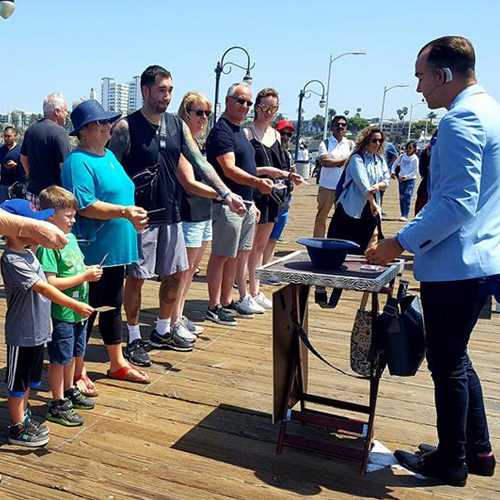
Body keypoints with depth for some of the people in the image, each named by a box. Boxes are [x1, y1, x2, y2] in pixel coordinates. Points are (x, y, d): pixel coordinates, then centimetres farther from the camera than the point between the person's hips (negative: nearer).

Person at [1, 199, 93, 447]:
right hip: (21, 333, -9)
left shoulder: (28, 253, 7)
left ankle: (25, 417, 36)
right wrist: (75, 305, -30)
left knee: (29, 379, 21)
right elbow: (42, 288, -28)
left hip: (36, 330, 9)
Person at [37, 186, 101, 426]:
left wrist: (91, 271, -1)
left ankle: (70, 391, 41)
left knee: (73, 354, 23)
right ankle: (58, 405, 19)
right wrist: (84, 277, -23)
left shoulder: (71, 238, 7)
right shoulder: (48, 245, -20)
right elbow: (50, 282, -26)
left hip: (77, 310, 8)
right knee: (60, 359, 5)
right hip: (61, 314, -8)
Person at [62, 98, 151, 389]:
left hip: (115, 248, 9)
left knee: (113, 306, 18)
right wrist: (123, 212, -29)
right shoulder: (78, 162, -13)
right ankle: (78, 372, 18)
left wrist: (134, 219, 13)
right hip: (92, 252, -9)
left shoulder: (109, 155, 15)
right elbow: (85, 206, -23)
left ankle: (118, 363, 33)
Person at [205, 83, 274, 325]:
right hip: (227, 203, -10)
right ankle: (214, 307, 6)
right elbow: (229, 170, -23)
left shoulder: (239, 130, 19)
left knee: (238, 254, 12)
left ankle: (226, 302, 22)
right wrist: (258, 182, -36)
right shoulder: (221, 131, -12)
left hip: (245, 203, 10)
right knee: (222, 256, -3)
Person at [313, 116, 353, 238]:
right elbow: (324, 161, -16)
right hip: (326, 186, -2)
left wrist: (332, 161, -13)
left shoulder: (350, 144, 8)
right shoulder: (325, 143, 0)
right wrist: (345, 159, -10)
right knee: (321, 218, 3)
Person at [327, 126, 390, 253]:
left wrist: (378, 186, -13)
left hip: (370, 208, 6)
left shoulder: (380, 159, 12)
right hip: (354, 207, -6)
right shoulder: (357, 158, -9)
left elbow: (386, 180, 9)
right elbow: (362, 183, -18)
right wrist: (372, 202, -20)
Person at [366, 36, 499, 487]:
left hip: (455, 264, -10)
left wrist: (401, 243, -19)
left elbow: (457, 203, -24)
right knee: (456, 359, 21)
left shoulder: (461, 121, -17)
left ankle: (450, 462, 22)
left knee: (447, 365, 5)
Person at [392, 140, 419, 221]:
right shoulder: (402, 156, 1)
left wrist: (405, 177, -18)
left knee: (407, 198, -11)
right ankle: (403, 214, 13)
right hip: (401, 180, 4)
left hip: (411, 180, -4)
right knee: (402, 198, 5)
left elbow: (415, 171, -11)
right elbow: (394, 164, 13)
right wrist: (393, 172, -6)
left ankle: (405, 215, -12)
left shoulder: (415, 158, -9)